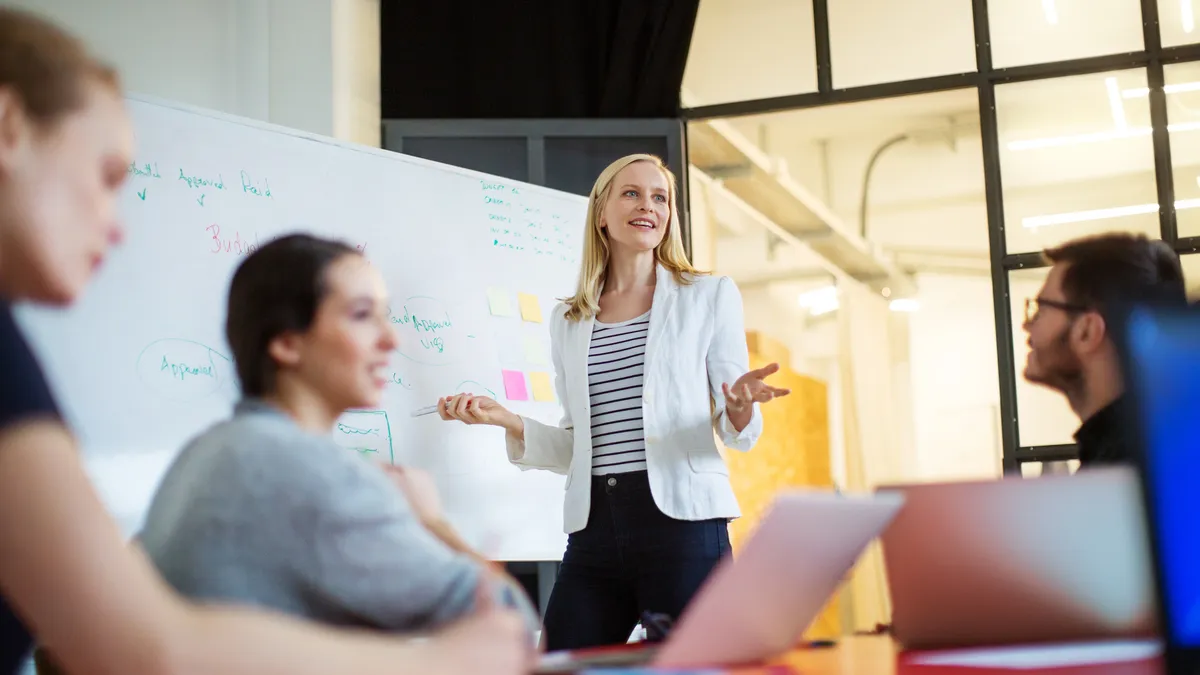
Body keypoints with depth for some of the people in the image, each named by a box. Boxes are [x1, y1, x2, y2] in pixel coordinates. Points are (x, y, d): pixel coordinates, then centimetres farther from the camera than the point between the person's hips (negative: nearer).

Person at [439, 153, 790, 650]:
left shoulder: (709, 297, 7)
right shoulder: (567, 322, 15)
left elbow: (738, 434, 4)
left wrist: (740, 408, -18)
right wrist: (506, 420, 2)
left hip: (682, 521, -3)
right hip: (593, 532, 3)